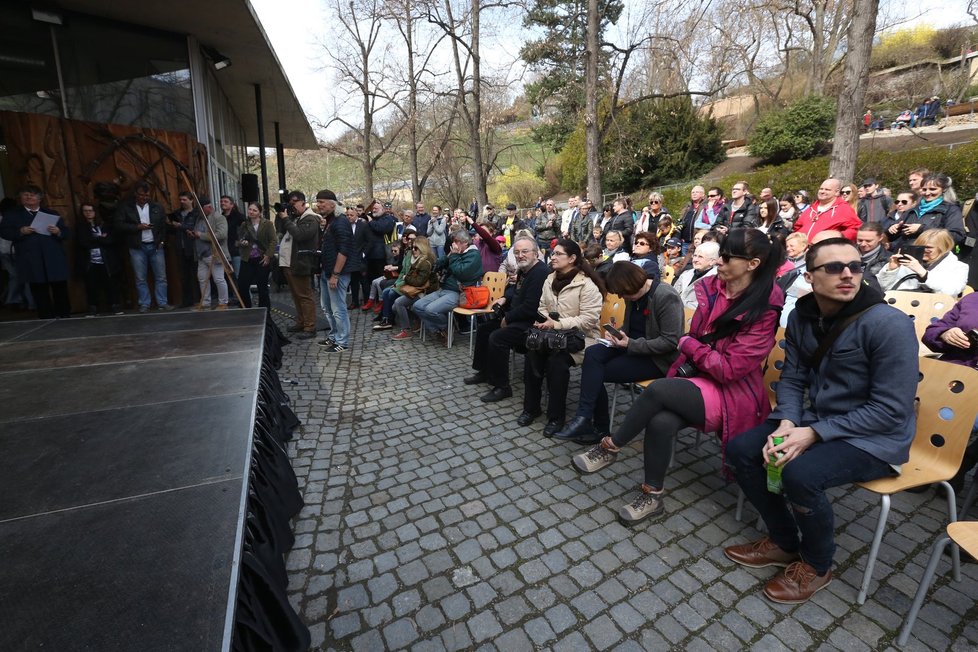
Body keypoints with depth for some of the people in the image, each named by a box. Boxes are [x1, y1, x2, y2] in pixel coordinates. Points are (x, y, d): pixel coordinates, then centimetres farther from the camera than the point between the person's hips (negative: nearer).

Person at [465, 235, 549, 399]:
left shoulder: (540, 272, -22)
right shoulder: (524, 269, 9)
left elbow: (530, 307, -27)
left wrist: (507, 319, -15)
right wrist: (504, 298, 8)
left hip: (531, 322, -11)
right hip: (515, 316, 11)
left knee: (497, 338, -26)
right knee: (484, 328, 15)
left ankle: (502, 387, -11)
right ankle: (484, 372, 29)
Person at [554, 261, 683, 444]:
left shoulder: (666, 297, -18)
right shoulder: (633, 296, 5)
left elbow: (670, 341, -21)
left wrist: (631, 344, -25)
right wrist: (616, 332, -2)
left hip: (658, 359, -7)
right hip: (633, 345, 8)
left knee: (595, 373, -18)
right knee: (592, 353, -20)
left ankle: (600, 428, -7)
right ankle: (585, 418, -20)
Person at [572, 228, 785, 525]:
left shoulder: (764, 310, -15)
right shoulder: (712, 288, 2)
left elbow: (729, 369, -17)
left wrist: (687, 344, -8)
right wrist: (683, 371, -3)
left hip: (732, 394, -5)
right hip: (696, 383, 5)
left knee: (659, 389, -30)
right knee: (660, 421, -26)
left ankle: (610, 447, -7)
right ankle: (652, 496, -5)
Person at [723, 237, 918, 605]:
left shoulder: (888, 323, -20)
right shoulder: (803, 315, -1)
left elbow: (891, 409, -20)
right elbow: (792, 378, 3)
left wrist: (814, 434, -25)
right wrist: (787, 423, -16)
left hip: (873, 437, -6)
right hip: (813, 420, 6)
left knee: (800, 474, -30)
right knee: (740, 450, -8)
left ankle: (816, 565, 2)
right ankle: (784, 542, 15)